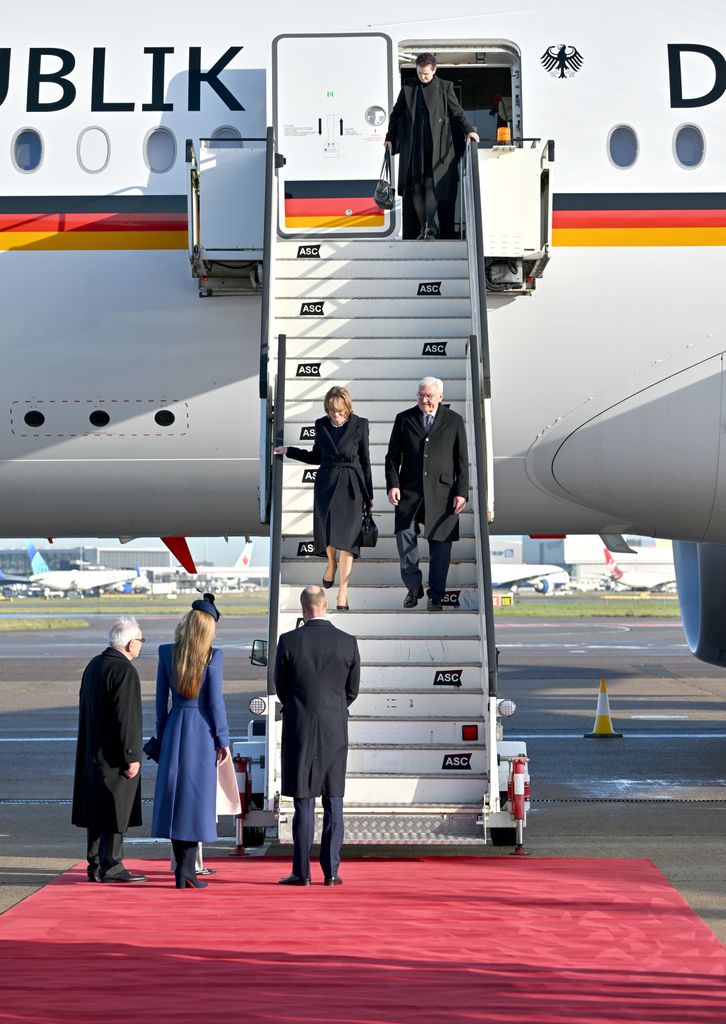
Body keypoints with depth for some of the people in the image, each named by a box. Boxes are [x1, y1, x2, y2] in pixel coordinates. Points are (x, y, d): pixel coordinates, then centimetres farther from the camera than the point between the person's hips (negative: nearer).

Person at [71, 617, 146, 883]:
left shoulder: (94, 665, 10)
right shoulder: (125, 671, -19)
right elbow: (126, 718, -21)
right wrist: (131, 757, -18)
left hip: (92, 752, 9)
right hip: (115, 756, -9)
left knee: (97, 809, 13)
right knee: (116, 809, -2)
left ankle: (95, 865, 18)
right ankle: (111, 866, 0)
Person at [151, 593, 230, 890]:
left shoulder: (167, 652, 0)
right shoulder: (212, 656, -10)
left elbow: (161, 698, 5)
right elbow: (215, 701, -9)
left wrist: (161, 736, 14)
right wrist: (222, 740, -1)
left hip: (175, 726, 3)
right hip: (202, 730, -3)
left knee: (174, 792, 9)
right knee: (198, 796, 2)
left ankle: (184, 868, 13)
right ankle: (186, 867, -3)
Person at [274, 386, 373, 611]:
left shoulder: (359, 425, -3)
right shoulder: (321, 425, 5)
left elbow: (365, 461, 1)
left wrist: (368, 495, 3)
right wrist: (288, 451, 10)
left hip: (351, 486, -2)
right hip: (326, 483, 2)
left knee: (346, 537, -5)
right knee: (327, 532, -2)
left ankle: (342, 593, -1)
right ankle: (331, 563, 35)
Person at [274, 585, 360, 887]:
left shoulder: (289, 641, -7)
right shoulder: (348, 643, -3)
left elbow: (281, 688, 3)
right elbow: (352, 690, 6)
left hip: (299, 731, -1)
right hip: (335, 733, 1)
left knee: (304, 804, 2)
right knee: (333, 803, 7)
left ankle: (301, 872, 4)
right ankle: (331, 871, 6)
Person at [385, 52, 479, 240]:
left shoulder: (445, 87, 5)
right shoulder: (408, 87, 10)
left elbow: (457, 112, 7)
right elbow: (396, 113, 18)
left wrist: (468, 130, -7)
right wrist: (390, 137, 15)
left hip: (436, 147, -2)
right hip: (412, 148, 3)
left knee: (432, 184, -12)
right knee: (416, 187, 3)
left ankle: (430, 226, -12)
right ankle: (424, 228, 10)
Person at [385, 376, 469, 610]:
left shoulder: (454, 421, 6)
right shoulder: (404, 419, 9)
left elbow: (462, 460, 5)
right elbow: (392, 456, 9)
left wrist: (461, 492, -2)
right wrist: (393, 484, -5)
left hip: (441, 492, -1)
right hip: (409, 491, 1)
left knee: (440, 543, 2)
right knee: (405, 536, -9)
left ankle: (436, 595, 12)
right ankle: (413, 587, 8)